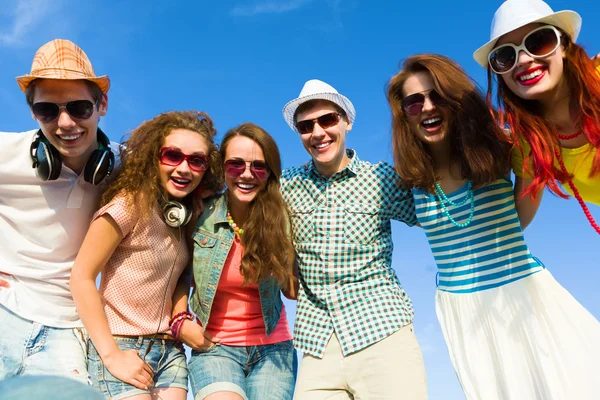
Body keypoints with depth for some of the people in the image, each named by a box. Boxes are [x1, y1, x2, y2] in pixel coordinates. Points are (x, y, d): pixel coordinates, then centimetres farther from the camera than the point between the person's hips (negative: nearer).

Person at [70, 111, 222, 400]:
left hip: (170, 351, 6)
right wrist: (111, 354, -17)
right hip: (121, 347, -5)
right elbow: (81, 277, -15)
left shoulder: (186, 213, 5)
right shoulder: (131, 203, -14)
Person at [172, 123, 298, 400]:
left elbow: (293, 289, -3)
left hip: (272, 348, 1)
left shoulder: (282, 220, -7)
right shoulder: (202, 216, -7)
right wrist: (181, 319, -2)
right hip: (215, 347, -1)